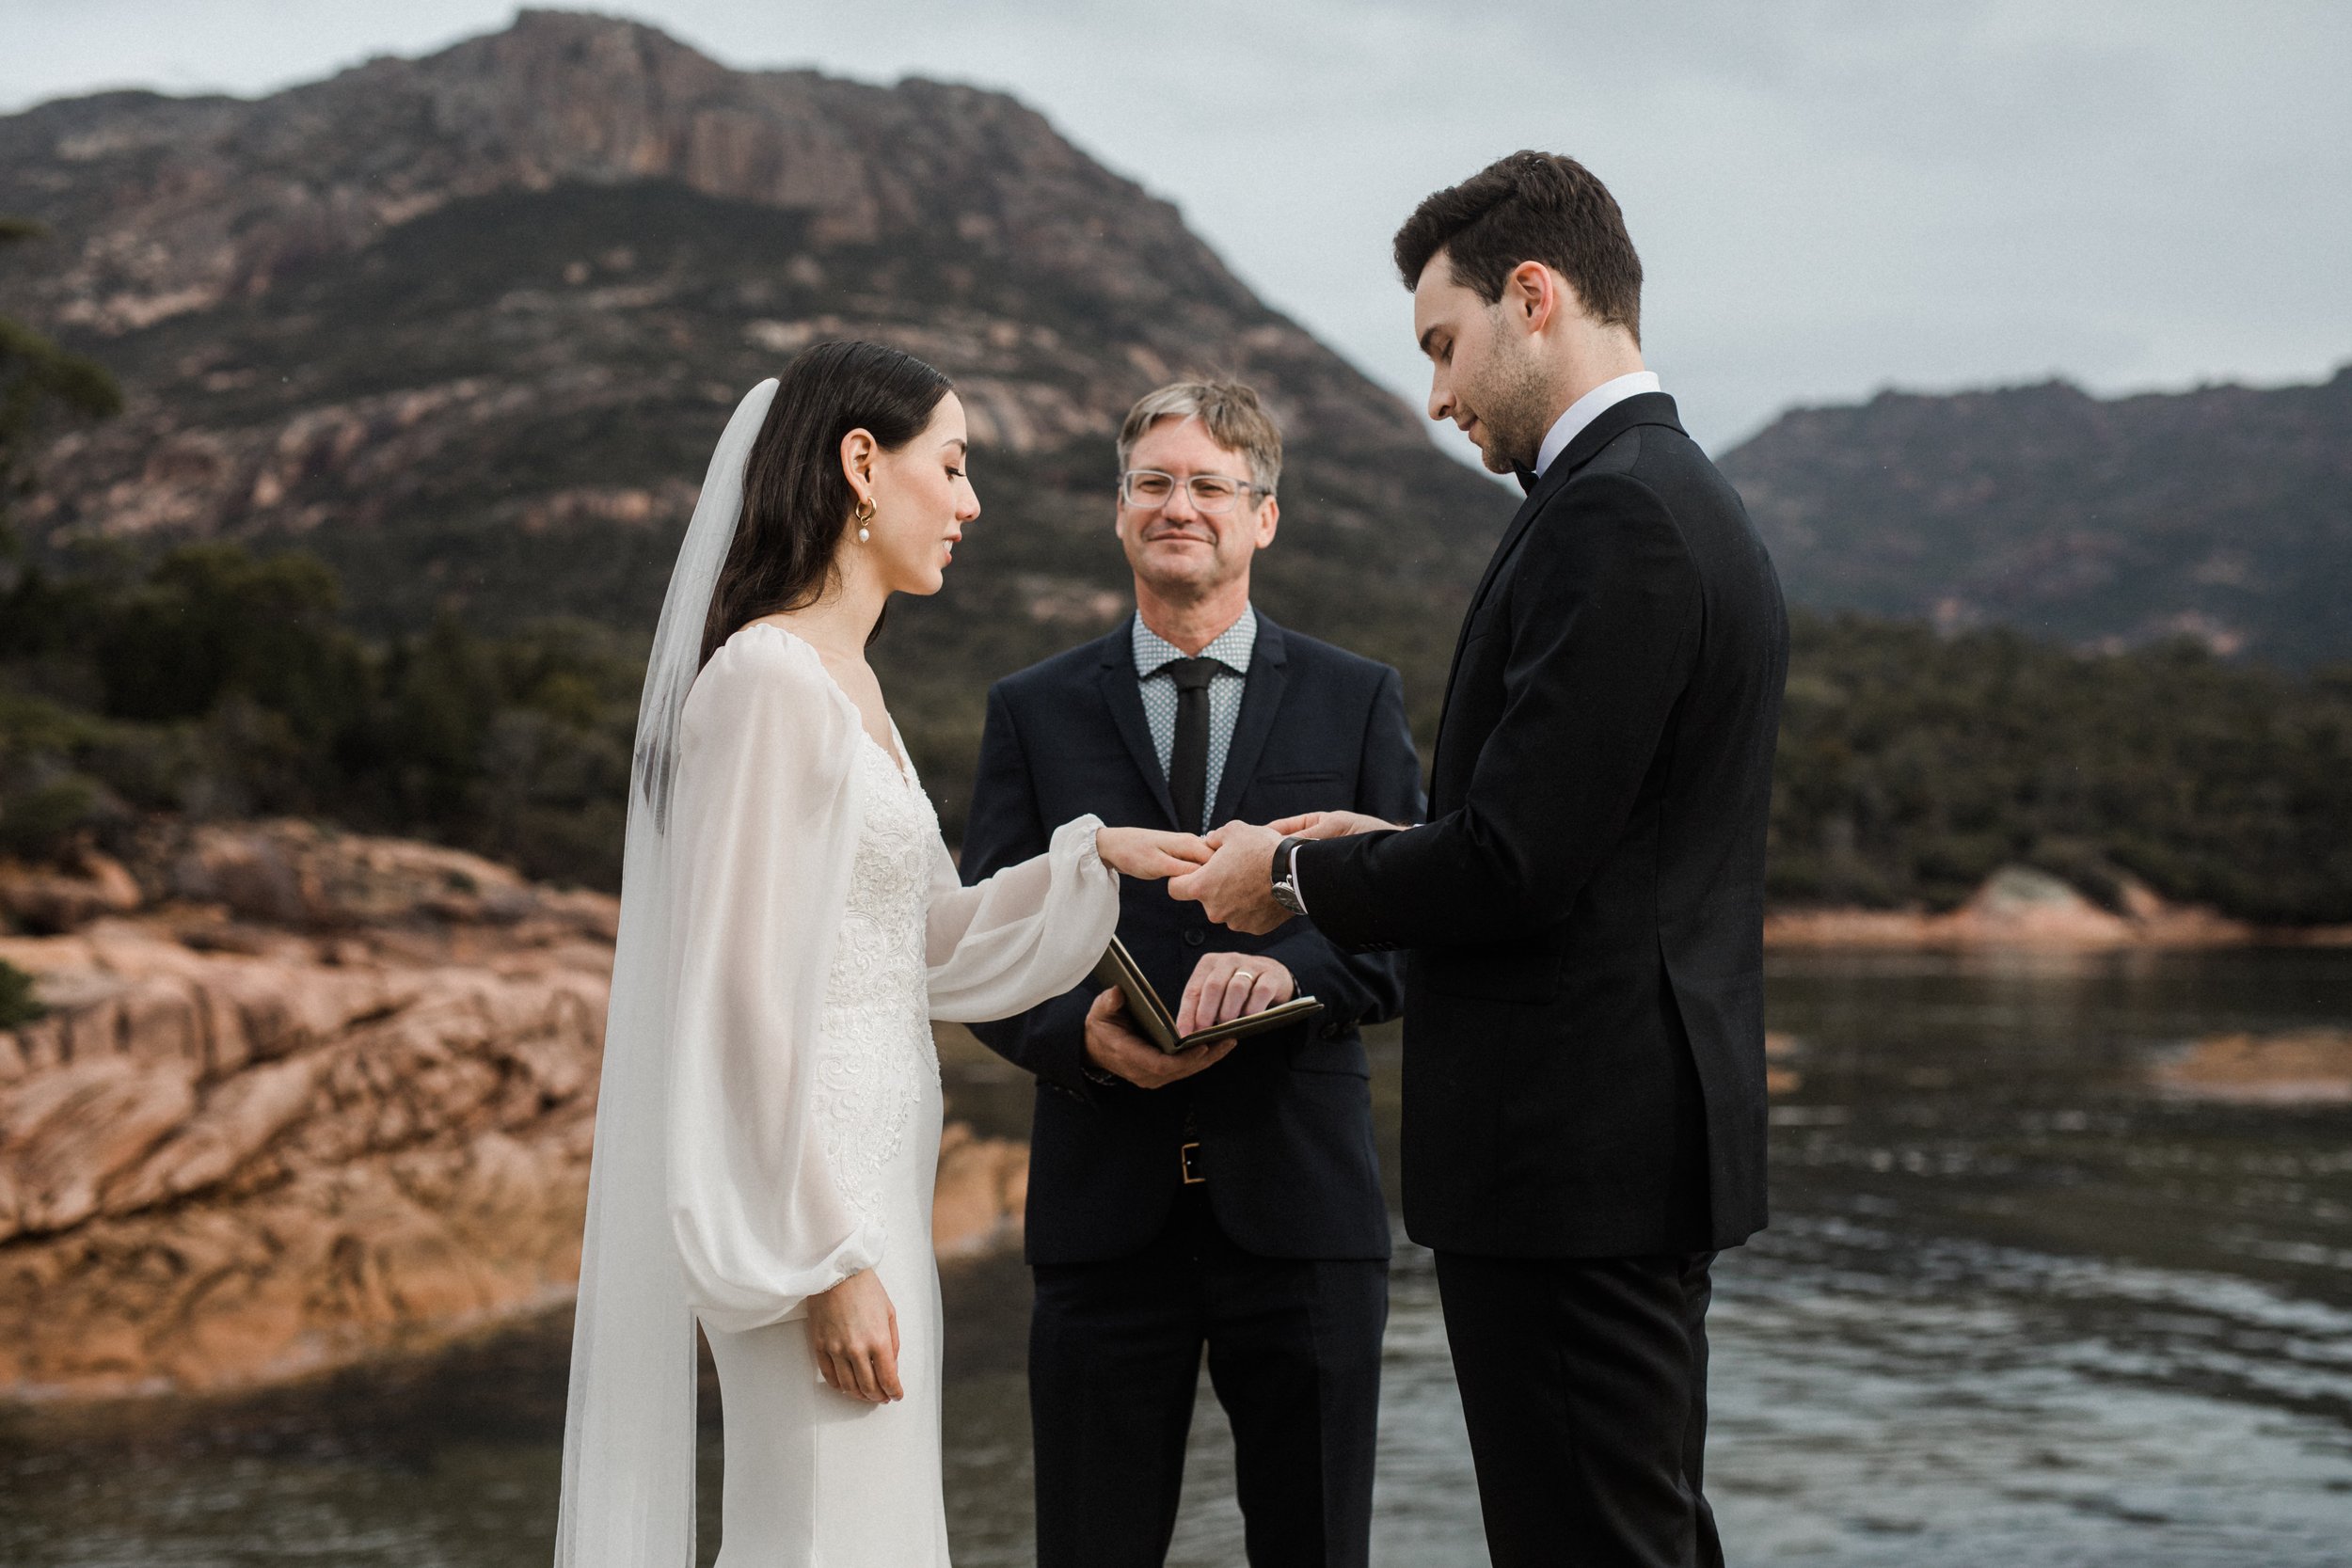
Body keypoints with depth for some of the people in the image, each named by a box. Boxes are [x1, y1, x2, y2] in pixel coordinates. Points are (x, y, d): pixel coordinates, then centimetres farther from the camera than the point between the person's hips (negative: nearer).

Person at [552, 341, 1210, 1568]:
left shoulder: (846, 684, 16)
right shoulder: (770, 678, -13)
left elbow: (936, 941, 23)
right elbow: (748, 990, -17)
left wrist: (1095, 856, 12)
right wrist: (830, 1259, -18)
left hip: (864, 1178, 10)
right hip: (810, 1195, -10)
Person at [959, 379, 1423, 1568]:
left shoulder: (1356, 701, 9)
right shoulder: (1034, 712, 10)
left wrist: (1291, 969, -19)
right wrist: (1079, 1035, -15)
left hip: (1301, 1200, 0)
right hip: (1106, 1202, 0)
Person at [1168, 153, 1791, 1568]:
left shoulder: (1609, 512, -16)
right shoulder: (1691, 502, 16)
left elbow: (1515, 865, -21)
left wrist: (1297, 875, -5)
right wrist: (1384, 851, 12)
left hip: (1571, 1156, -11)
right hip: (1651, 1137, 11)